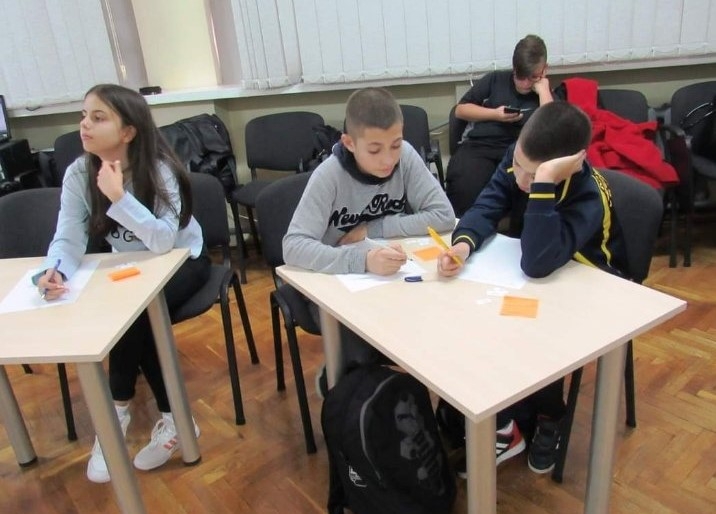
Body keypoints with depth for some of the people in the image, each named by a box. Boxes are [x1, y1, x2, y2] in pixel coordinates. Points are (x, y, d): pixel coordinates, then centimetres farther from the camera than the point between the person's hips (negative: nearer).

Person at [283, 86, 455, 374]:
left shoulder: (406, 157, -14)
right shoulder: (329, 176, -23)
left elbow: (444, 216, -17)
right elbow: (293, 248, -31)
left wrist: (371, 230, -20)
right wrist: (363, 259, -46)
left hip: (391, 277, 4)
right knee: (360, 352, -26)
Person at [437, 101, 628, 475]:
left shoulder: (588, 197, -34)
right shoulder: (518, 160, -16)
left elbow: (538, 264, -47)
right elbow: (487, 207, -21)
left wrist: (543, 183, -53)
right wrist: (463, 244, -42)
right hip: (533, 277, 6)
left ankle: (547, 419, 5)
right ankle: (514, 420, 2)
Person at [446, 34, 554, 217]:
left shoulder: (548, 95, 18)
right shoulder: (496, 80, 20)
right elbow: (460, 109, 16)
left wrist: (543, 90, 2)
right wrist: (495, 114, 2)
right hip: (478, 146, 0)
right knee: (464, 187, -35)